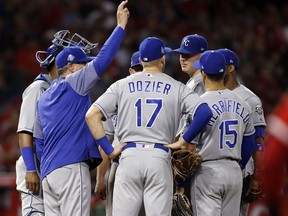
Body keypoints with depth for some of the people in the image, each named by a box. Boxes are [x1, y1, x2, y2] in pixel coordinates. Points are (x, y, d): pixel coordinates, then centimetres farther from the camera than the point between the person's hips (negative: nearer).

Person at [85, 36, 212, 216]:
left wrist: (109, 150, 3)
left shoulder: (122, 85, 11)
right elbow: (204, 112, -7)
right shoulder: (176, 87, 7)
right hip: (160, 158, -1)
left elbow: (92, 115, 2)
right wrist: (184, 140, 2)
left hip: (129, 156, 1)